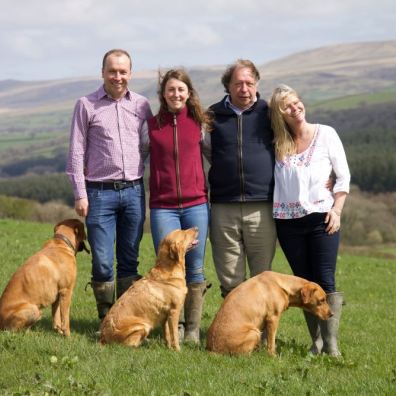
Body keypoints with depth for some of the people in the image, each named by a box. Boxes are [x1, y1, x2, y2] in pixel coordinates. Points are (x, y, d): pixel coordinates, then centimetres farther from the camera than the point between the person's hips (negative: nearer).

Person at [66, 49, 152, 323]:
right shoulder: (87, 105, 1)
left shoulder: (142, 105, 8)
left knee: (130, 261, 7)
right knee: (102, 262, -3)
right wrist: (80, 194, -5)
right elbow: (77, 152, 1)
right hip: (100, 193, -2)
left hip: (134, 190, 2)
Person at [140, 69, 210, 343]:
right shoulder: (151, 125, 5)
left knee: (195, 269, 2)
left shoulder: (199, 123, 5)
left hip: (196, 205, 0)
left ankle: (193, 329, 11)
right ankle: (175, 326, 12)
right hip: (163, 207, 0)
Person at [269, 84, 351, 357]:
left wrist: (336, 210, -6)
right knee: (304, 283, 5)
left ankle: (331, 343, -10)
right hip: (288, 221, 3)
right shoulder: (277, 144, 8)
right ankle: (317, 341, 10)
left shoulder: (326, 134, 2)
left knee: (326, 282, -9)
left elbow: (343, 176, 3)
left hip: (321, 218, -3)